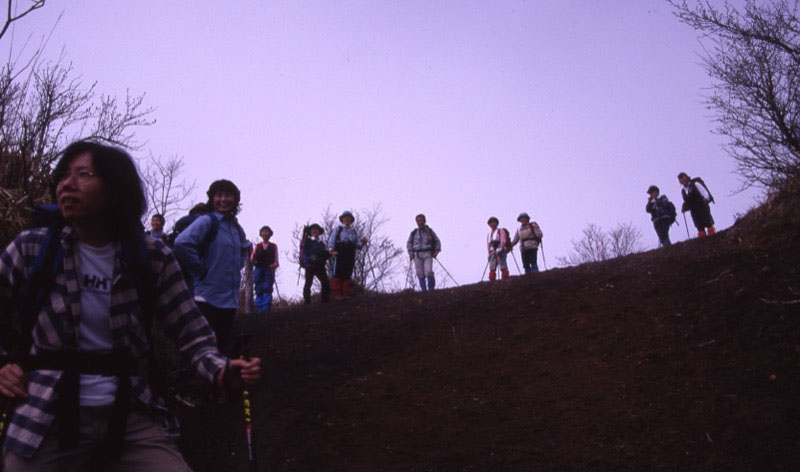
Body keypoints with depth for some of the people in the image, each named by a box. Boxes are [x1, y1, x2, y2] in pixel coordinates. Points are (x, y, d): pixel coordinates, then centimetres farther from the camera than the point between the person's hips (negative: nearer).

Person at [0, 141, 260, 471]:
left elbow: (191, 333, -5)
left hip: (132, 414, 0)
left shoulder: (151, 257, -4)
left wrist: (220, 369, -22)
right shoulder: (29, 249, -3)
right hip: (46, 417, 0)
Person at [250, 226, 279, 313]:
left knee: (267, 289, -11)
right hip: (258, 269, 1)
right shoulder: (257, 246, 16)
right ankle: (259, 308, 2)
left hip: (269, 270, -1)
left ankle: (266, 308, -14)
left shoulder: (274, 246, 13)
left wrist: (274, 265, -13)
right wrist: (253, 259, -17)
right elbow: (252, 258, 6)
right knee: (258, 290, -1)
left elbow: (276, 261, 8)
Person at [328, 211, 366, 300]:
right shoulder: (338, 229, 12)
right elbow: (331, 239, 0)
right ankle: (337, 294, -13)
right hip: (339, 255, -4)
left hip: (350, 256, 4)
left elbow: (357, 245, 20)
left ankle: (345, 294, 4)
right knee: (338, 274, -10)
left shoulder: (354, 231, 24)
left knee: (347, 276, 3)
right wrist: (331, 249, -18)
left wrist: (362, 242, -3)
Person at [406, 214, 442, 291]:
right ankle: (424, 290, 1)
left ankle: (431, 289, -7)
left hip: (427, 254, -2)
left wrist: (436, 252, 3)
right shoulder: (413, 233, 10)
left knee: (428, 272, -18)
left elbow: (437, 241, 14)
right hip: (417, 255, 2)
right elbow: (409, 243, 22)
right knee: (420, 274, -3)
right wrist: (410, 253, 9)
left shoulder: (429, 231, 7)